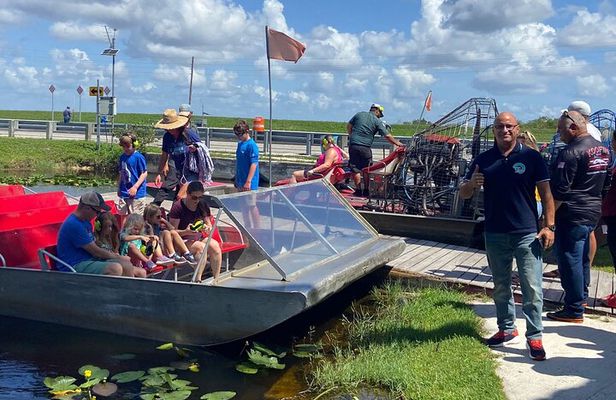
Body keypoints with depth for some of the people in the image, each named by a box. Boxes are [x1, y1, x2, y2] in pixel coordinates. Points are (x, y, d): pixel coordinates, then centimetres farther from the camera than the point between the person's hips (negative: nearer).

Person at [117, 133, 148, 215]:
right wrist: (119, 188, 20)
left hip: (136, 194, -7)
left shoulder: (138, 157, -12)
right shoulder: (122, 157, 9)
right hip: (123, 193, 7)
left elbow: (144, 173, -12)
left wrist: (135, 187, -20)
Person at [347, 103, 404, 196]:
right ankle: (366, 190, 12)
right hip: (365, 147, -2)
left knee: (356, 169, 5)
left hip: (353, 145, 2)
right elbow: (387, 136, -2)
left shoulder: (359, 114, 10)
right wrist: (398, 143, 7)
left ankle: (358, 190, 3)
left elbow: (349, 126, 16)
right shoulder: (377, 121, 1)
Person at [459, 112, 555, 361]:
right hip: (495, 235, 3)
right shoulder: (483, 160, 5)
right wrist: (471, 184, -15)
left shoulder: (531, 157, -2)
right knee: (500, 287, 15)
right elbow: (463, 194, 7)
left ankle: (535, 337, 8)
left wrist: (549, 226, -9)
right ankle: (507, 329, 30)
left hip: (527, 234, -3)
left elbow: (545, 193, -1)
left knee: (532, 288, -3)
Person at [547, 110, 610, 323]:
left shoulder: (571, 152, -19)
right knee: (583, 257, 22)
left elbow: (559, 191, -21)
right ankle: (582, 296, 37)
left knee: (570, 260, -1)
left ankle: (574, 310, 4)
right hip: (593, 211, 9)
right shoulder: (602, 149, 9)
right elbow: (604, 182, 19)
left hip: (572, 214, -9)